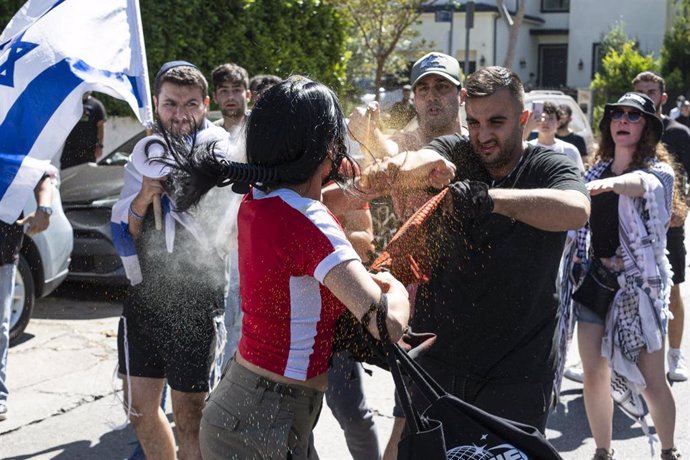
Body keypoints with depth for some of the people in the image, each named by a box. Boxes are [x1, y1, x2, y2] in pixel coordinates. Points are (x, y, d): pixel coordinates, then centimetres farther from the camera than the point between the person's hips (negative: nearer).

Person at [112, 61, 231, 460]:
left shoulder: (223, 152, -7)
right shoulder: (147, 150, 8)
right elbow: (124, 230, 7)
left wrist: (184, 192, -27)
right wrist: (144, 196, -13)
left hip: (196, 297, -5)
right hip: (145, 293, 5)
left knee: (189, 416, 0)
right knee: (140, 407, 16)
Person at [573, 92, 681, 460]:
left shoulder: (659, 171, -6)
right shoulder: (596, 170, 9)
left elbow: (642, 183, -30)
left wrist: (612, 183, -52)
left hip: (639, 282, -4)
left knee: (651, 380, -1)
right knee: (594, 374, 5)